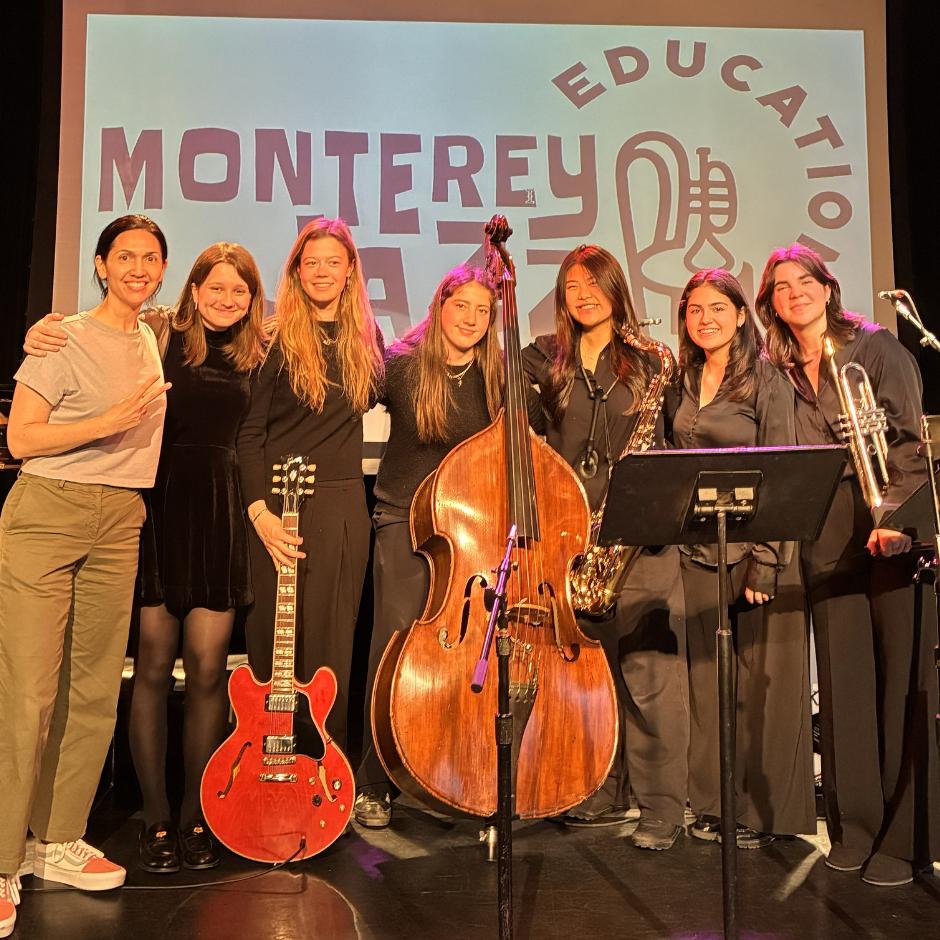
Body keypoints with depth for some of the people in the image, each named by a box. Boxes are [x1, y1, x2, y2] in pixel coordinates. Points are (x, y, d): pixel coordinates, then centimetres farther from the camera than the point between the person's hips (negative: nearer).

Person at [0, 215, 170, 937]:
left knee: (96, 689, 6)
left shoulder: (153, 341, 15)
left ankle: (61, 842, 19)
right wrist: (108, 422, -17)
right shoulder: (66, 338, -4)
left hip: (119, 525, 6)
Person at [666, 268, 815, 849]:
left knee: (761, 680, 0)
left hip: (755, 540, -5)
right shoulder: (682, 385, 12)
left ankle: (764, 811, 14)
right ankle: (715, 804, 22)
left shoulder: (767, 380, -5)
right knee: (707, 680, 9)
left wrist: (765, 559, -16)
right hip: (698, 545, 5)